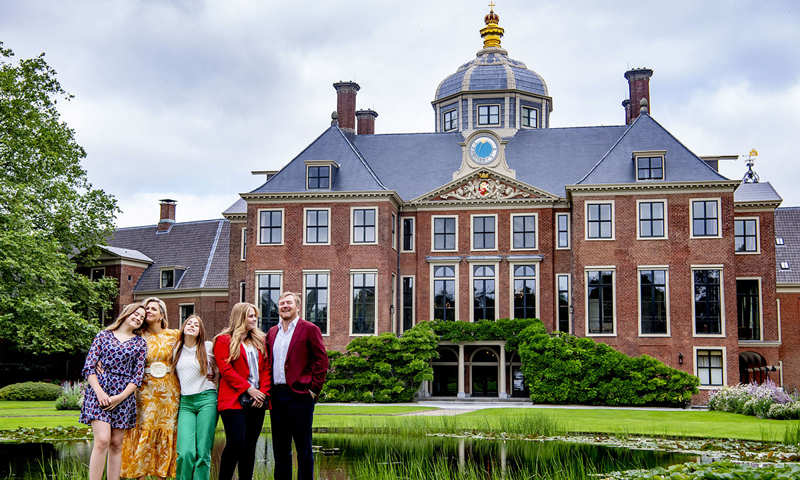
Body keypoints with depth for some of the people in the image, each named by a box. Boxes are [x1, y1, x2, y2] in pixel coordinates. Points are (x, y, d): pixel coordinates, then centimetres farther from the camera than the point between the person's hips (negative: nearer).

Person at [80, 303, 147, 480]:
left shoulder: (140, 343, 12)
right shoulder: (103, 335, 8)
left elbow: (138, 375, 5)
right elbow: (89, 367, 3)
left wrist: (121, 397, -7)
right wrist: (99, 392, -10)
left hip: (124, 395, 2)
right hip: (99, 390, -2)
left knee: (116, 443, 3)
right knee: (102, 440, -15)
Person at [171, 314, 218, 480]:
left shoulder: (208, 347, 5)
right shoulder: (176, 349, 13)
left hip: (207, 399, -2)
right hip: (185, 403, 2)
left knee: (203, 452, -6)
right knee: (185, 452, -14)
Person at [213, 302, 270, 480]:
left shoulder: (259, 341, 19)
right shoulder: (223, 340, 2)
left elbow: (266, 369, 14)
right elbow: (226, 370, -8)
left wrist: (263, 392, -2)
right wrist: (249, 389, -13)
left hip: (257, 402, 6)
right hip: (234, 401, -6)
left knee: (250, 445, 6)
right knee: (236, 443, -14)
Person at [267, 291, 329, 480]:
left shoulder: (309, 329, -1)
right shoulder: (272, 332, 17)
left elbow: (321, 360, -5)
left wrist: (314, 389, -10)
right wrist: (268, 390, 10)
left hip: (299, 395, -6)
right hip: (276, 396, 6)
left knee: (303, 447, -1)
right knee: (280, 448, 11)